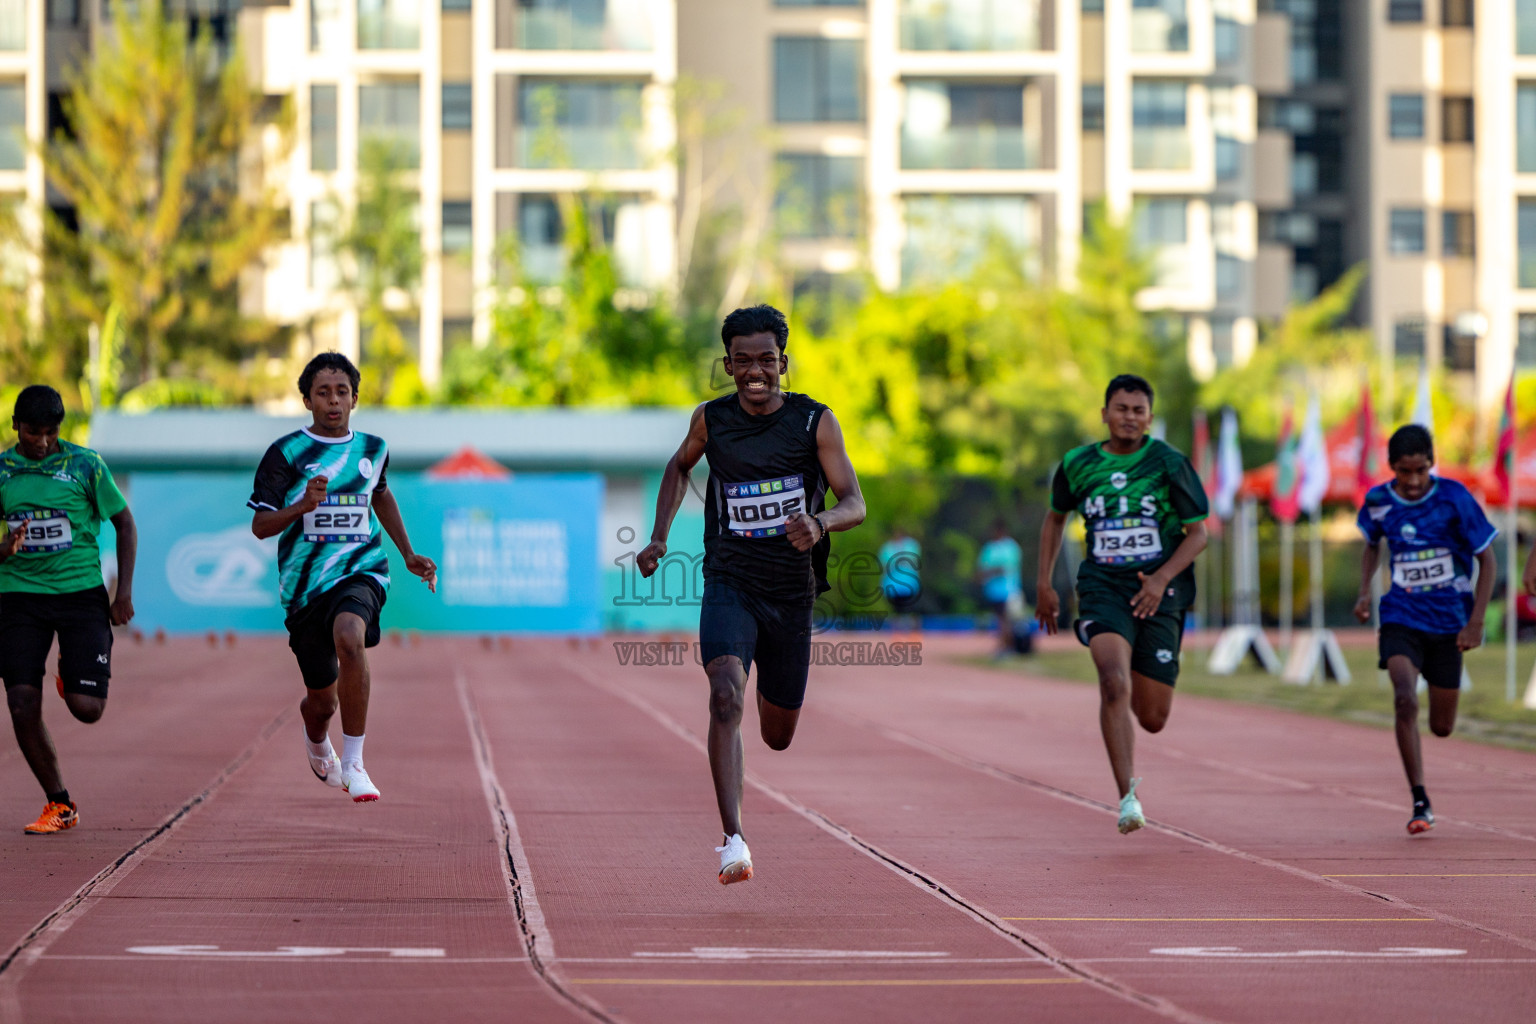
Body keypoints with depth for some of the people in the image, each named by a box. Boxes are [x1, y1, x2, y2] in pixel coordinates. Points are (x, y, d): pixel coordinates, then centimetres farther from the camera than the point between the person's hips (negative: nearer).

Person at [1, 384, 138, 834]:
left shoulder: (85, 465, -2)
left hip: (81, 593, -2)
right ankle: (59, 805, 8)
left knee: (86, 708, -10)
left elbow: (124, 522, 7)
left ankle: (73, 675, 29)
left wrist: (124, 591, 0)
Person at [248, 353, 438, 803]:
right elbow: (260, 526, -6)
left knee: (349, 637, -35)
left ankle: (353, 764, -28)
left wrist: (408, 554, 28)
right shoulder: (286, 453, -4)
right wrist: (302, 505, -24)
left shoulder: (373, 449, 7)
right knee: (322, 700, 9)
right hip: (305, 583, 0)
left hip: (361, 571, 0)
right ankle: (317, 743, 50)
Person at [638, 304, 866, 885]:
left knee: (778, 737, 15)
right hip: (729, 584, -1)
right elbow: (679, 468, 19)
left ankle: (770, 692, 55)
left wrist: (820, 524, -30)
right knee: (726, 698, -28)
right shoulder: (711, 420, -2)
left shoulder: (815, 421, -6)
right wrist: (660, 537, 9)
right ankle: (733, 841, -33)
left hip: (792, 593, 1)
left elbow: (854, 503, -8)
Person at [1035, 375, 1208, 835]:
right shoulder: (1077, 465, 5)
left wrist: (1161, 578, -14)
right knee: (1114, 681, -29)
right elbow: (1056, 517, 23)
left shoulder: (1169, 464, -2)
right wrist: (1044, 583, 18)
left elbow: (1198, 533, 1)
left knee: (1152, 719, 2)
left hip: (1158, 594, 0)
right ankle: (1128, 797, -27)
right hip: (1103, 590, 0)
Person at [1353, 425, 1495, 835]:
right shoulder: (1378, 502, -3)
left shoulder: (1454, 498, -12)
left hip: (1448, 621, -1)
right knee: (1405, 699, -24)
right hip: (1401, 617, 1)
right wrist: (1365, 591, 3)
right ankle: (1420, 802, -17)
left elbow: (1486, 558, -5)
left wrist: (1476, 622, -11)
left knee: (1442, 727, 5)